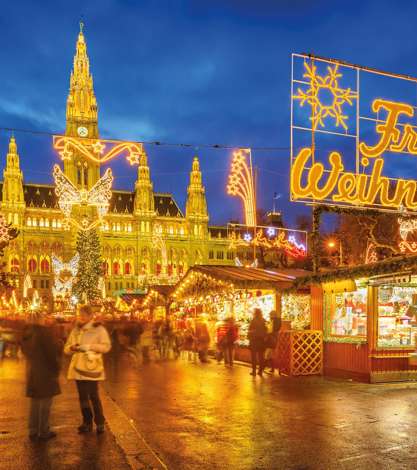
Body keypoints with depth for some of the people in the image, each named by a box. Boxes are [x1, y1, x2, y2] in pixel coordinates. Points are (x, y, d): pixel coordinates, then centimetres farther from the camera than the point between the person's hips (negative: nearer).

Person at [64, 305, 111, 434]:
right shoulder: (76, 330, 13)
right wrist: (72, 347, -10)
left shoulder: (99, 329, -3)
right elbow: (66, 349, 14)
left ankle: (100, 423, 8)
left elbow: (106, 346, -11)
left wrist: (89, 346, -19)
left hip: (92, 367, -5)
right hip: (78, 367, 5)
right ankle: (87, 423, 21)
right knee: (82, 396, 10)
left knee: (94, 396, -5)